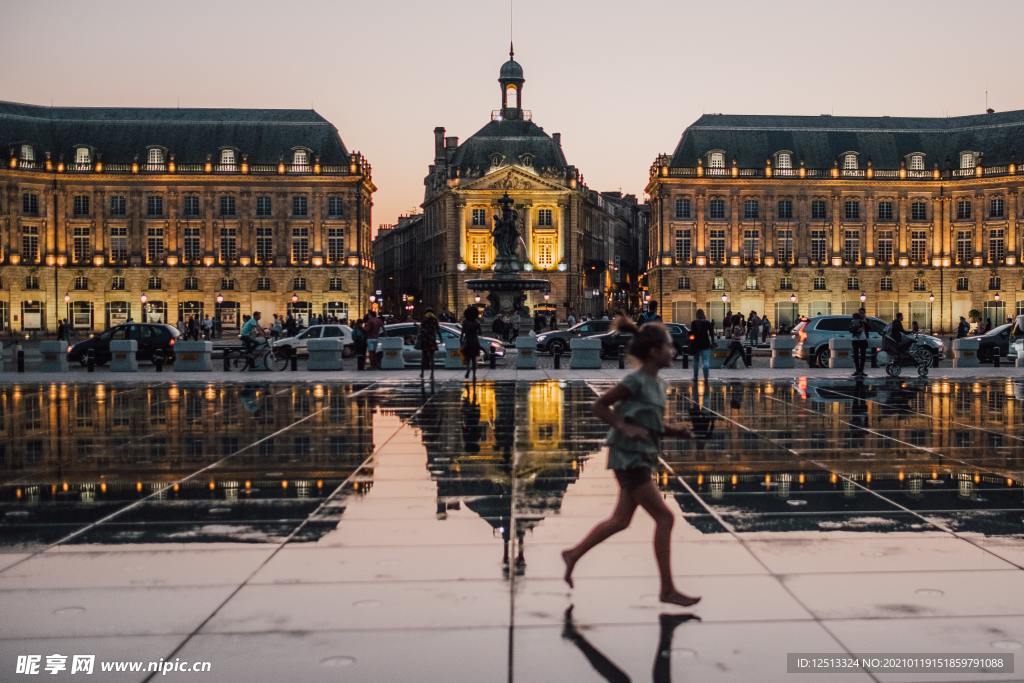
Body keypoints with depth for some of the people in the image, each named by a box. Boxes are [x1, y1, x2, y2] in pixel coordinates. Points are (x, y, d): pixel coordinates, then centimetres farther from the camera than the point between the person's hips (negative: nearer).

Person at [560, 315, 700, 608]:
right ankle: (668, 589, 1)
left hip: (641, 458, 9)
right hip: (629, 459, -9)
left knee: (621, 520, 16)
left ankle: (573, 554, 31)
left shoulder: (657, 383, 10)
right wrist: (625, 428, -22)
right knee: (664, 517, -7)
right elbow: (599, 406, -13)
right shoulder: (635, 381, -17)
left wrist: (673, 430, 1)